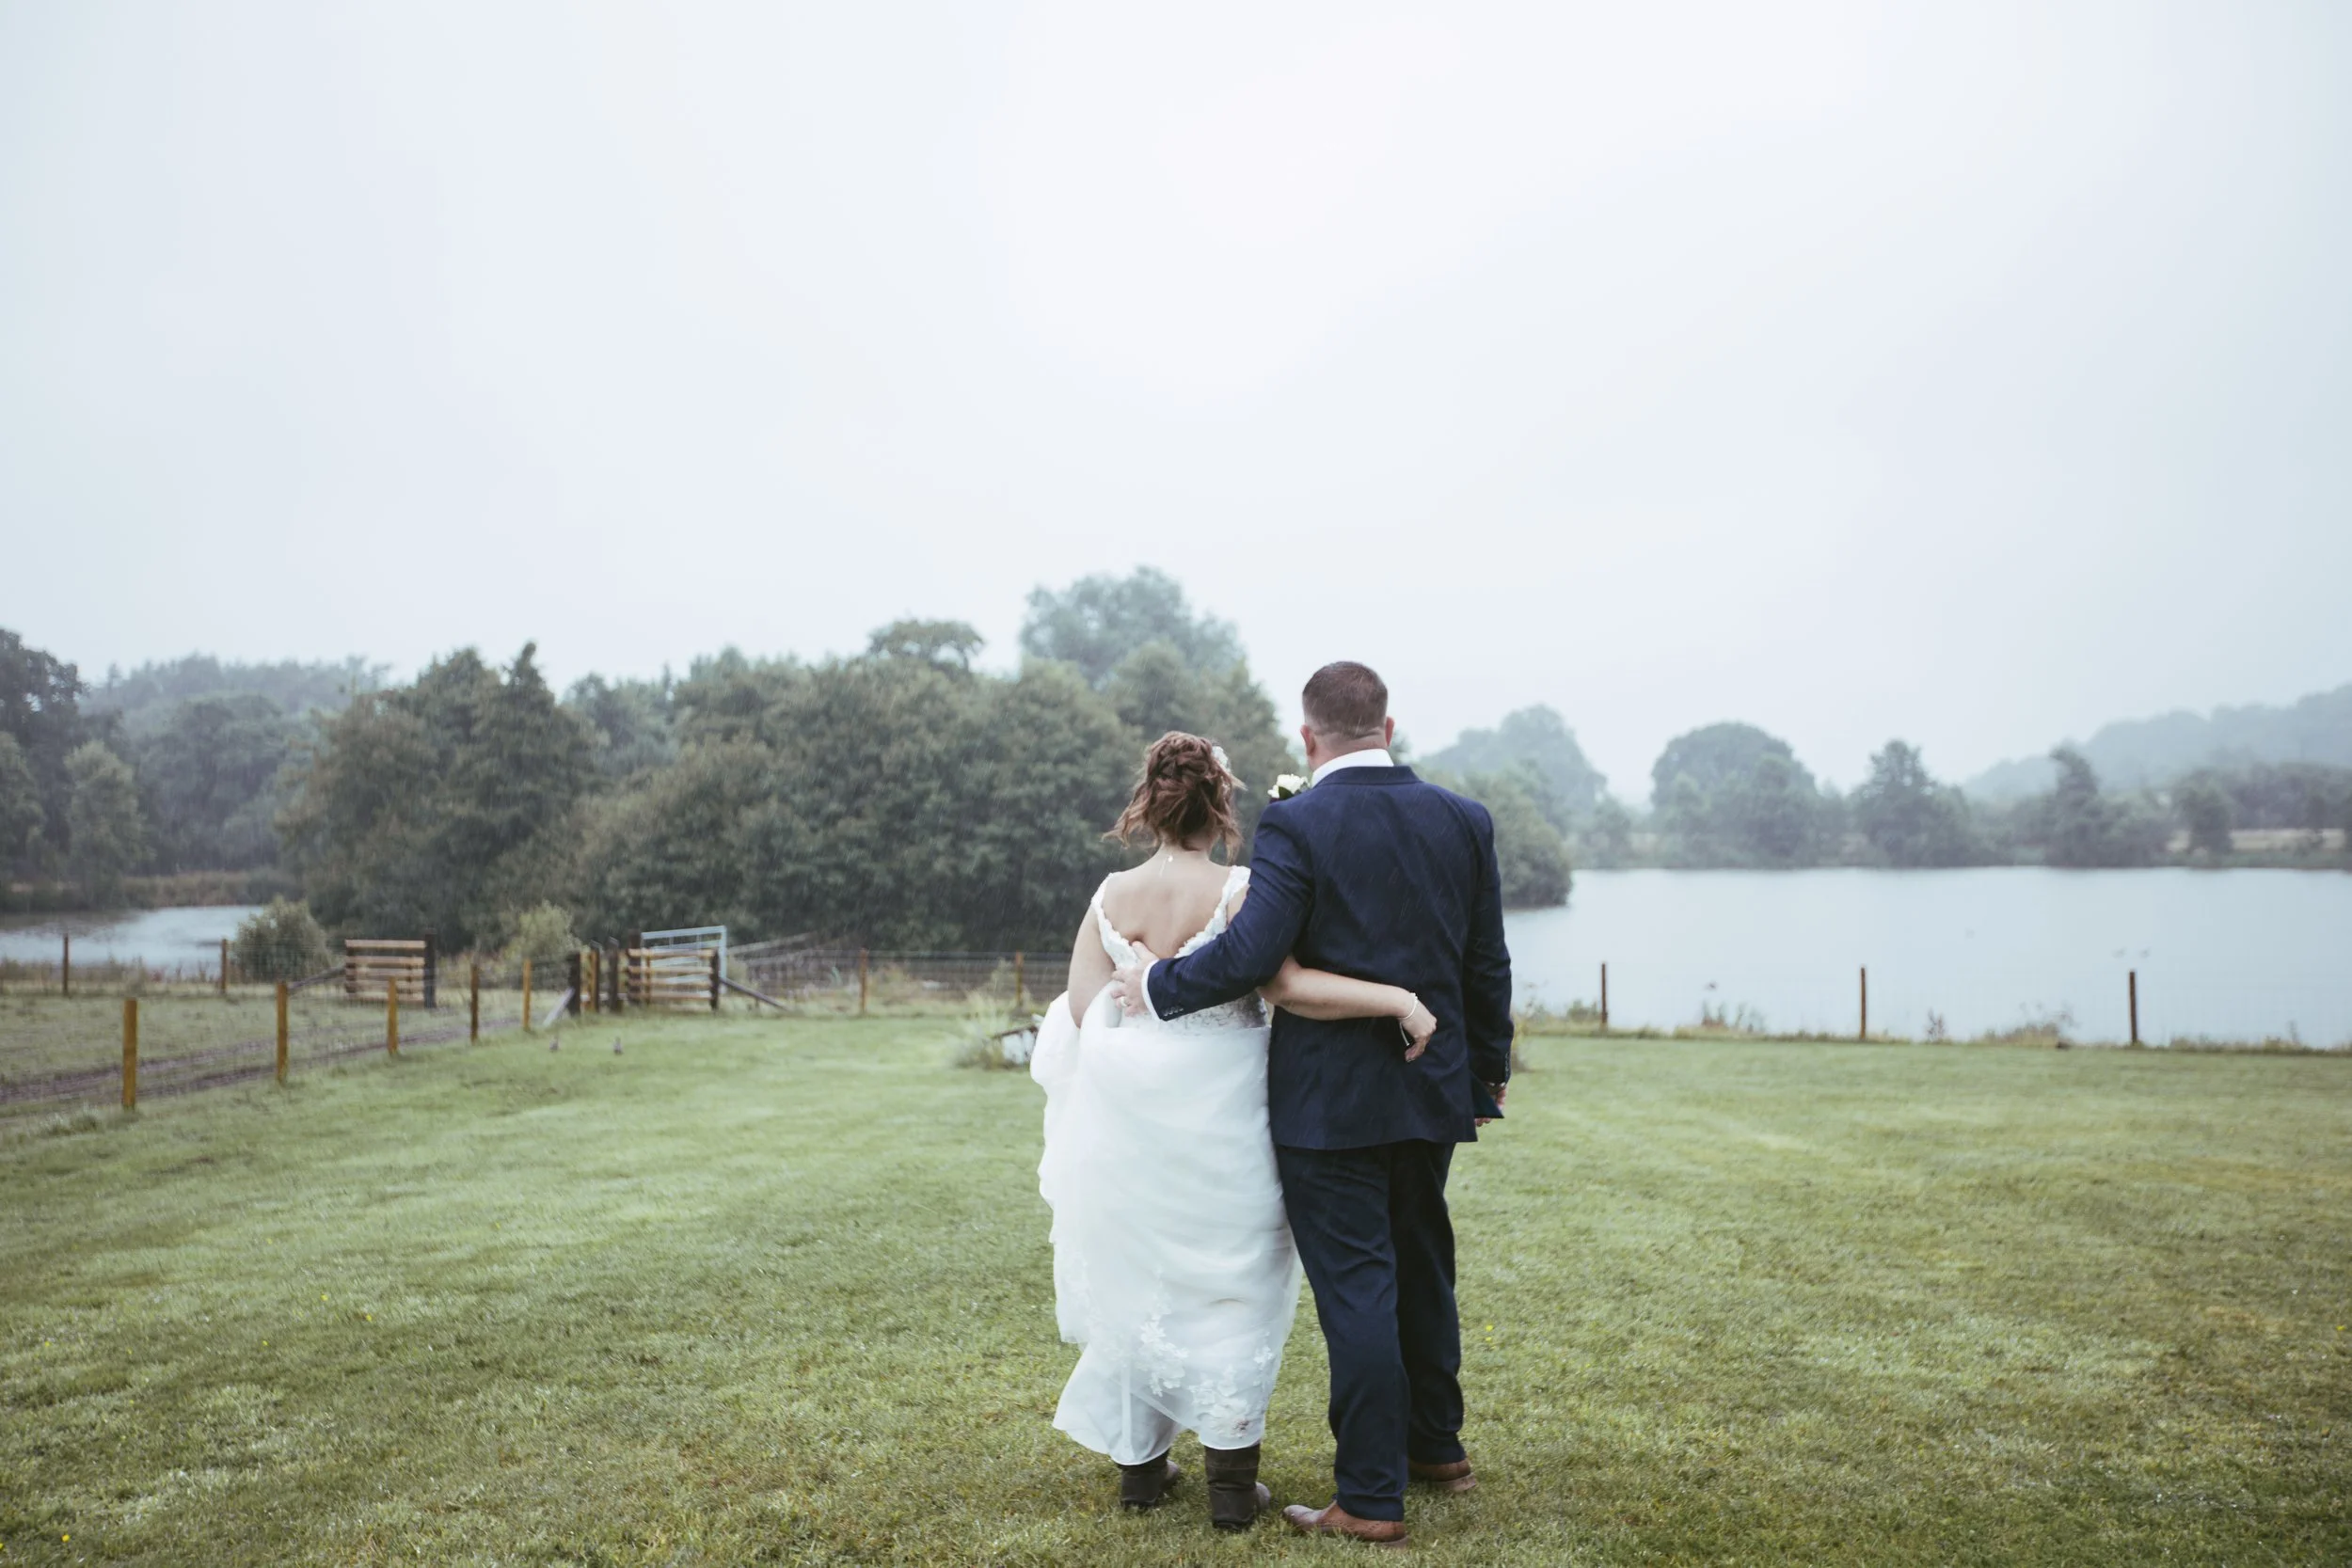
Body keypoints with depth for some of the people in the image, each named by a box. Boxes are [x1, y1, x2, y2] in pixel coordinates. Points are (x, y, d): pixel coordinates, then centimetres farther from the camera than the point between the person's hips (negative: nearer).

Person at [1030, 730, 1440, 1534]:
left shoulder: (1110, 899, -3)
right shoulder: (1237, 892, -14)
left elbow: (1082, 1014, -2)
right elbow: (1287, 985, -26)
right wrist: (1397, 998, -25)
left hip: (1128, 1126, 4)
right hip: (1218, 1122, -3)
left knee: (1137, 1282, 18)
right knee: (1231, 1287, 11)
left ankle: (1141, 1464, 29)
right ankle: (1231, 1481, 13)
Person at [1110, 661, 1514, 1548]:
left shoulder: (1296, 825, -15)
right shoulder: (1463, 820, 2)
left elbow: (1251, 953, -23)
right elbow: (1487, 965, 7)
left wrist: (1155, 987, -7)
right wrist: (1491, 1068, 19)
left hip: (1328, 1102, -6)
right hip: (1433, 1090, 6)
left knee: (1356, 1290, 2)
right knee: (1421, 1268, 22)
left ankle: (1371, 1498, 10)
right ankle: (1436, 1446, 38)